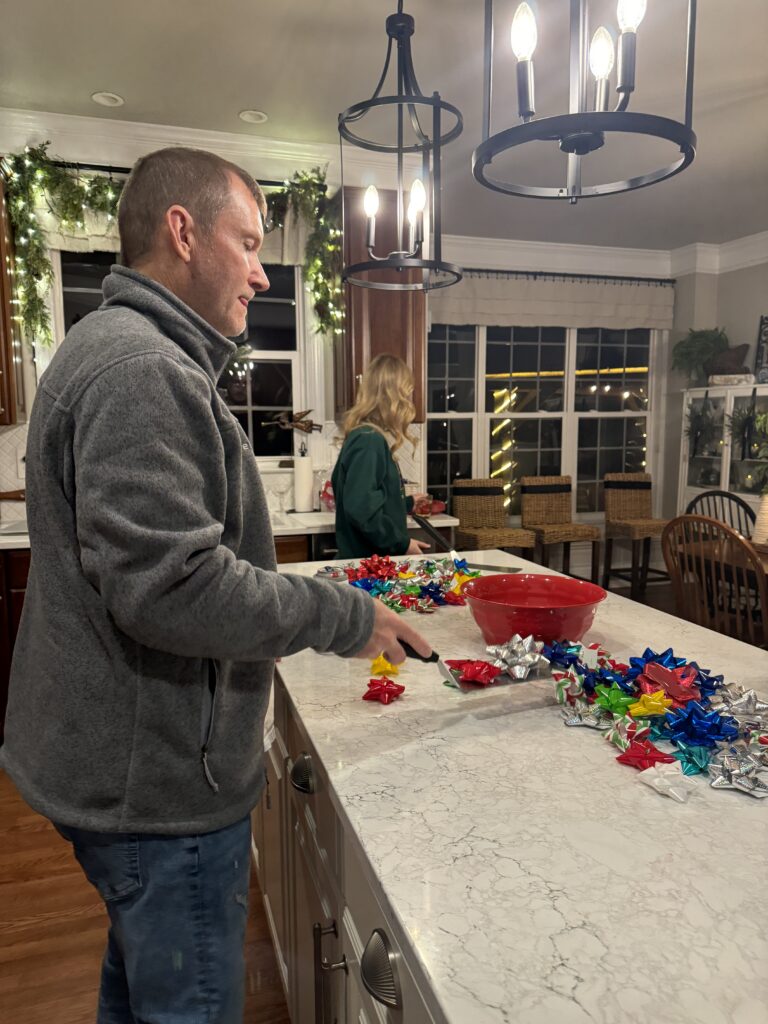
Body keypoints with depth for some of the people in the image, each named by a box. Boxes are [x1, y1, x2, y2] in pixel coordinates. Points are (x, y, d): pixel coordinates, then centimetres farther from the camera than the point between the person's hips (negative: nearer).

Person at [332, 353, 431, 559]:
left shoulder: (365, 437, 11)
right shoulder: (369, 441, -18)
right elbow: (360, 508, -26)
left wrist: (406, 503, 37)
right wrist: (402, 544, -16)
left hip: (376, 558, 9)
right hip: (369, 562, -9)